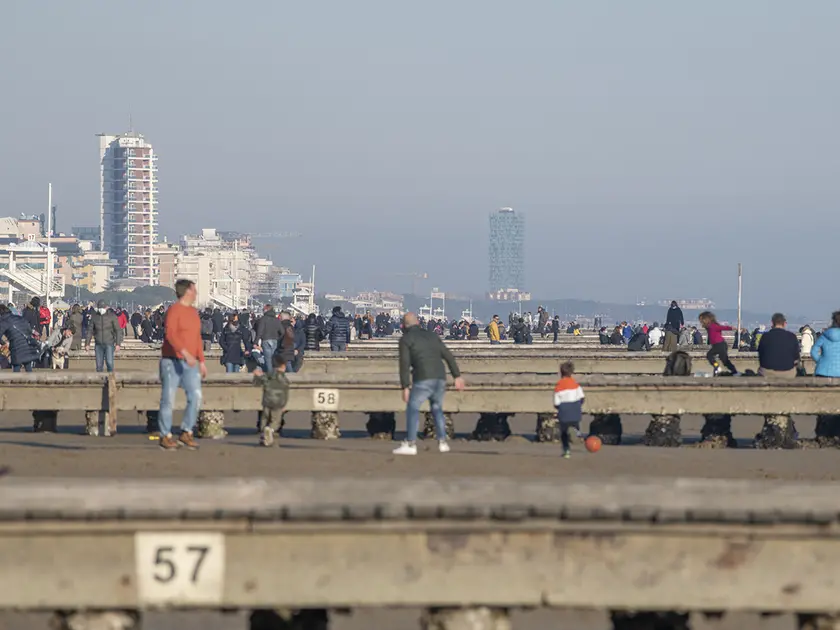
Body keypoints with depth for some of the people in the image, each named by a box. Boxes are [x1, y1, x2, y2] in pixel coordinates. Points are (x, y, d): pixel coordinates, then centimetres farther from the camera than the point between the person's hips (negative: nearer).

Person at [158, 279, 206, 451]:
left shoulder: (193, 312, 15)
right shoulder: (174, 310, -10)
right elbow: (170, 334, -23)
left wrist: (202, 361, 17)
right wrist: (185, 352, -34)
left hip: (190, 363, 7)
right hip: (172, 361, -7)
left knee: (195, 397, -5)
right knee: (168, 399, -2)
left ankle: (186, 434, 4)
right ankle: (166, 437, 6)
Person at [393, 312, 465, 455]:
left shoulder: (405, 339, 3)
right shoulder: (431, 336, 22)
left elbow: (404, 363, -7)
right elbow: (448, 356, 18)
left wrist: (405, 387, -9)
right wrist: (457, 377, 17)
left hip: (423, 380, -6)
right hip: (440, 379, 6)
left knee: (412, 409, 1)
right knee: (437, 409, 23)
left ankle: (410, 445, -10)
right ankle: (442, 442, 15)